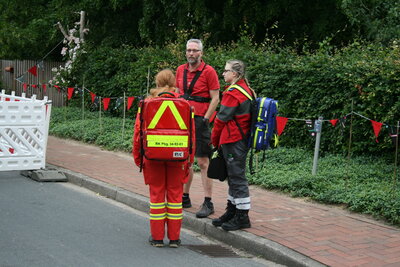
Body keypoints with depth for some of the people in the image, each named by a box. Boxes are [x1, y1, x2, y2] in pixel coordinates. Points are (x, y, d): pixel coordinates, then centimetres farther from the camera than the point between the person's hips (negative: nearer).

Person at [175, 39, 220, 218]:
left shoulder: (208, 71, -6)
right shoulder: (180, 70, 12)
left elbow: (215, 98, -7)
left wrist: (205, 119, -12)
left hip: (199, 121, -6)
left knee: (203, 162, -6)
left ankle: (208, 203, -2)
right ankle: (185, 198, 24)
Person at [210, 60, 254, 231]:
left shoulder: (233, 93, -17)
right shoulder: (246, 90, 13)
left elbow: (222, 119, -13)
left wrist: (214, 140, 2)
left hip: (233, 140, -10)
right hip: (242, 139, 10)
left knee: (237, 177, -4)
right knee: (234, 176, 16)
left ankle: (242, 217, 1)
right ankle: (232, 212, 25)